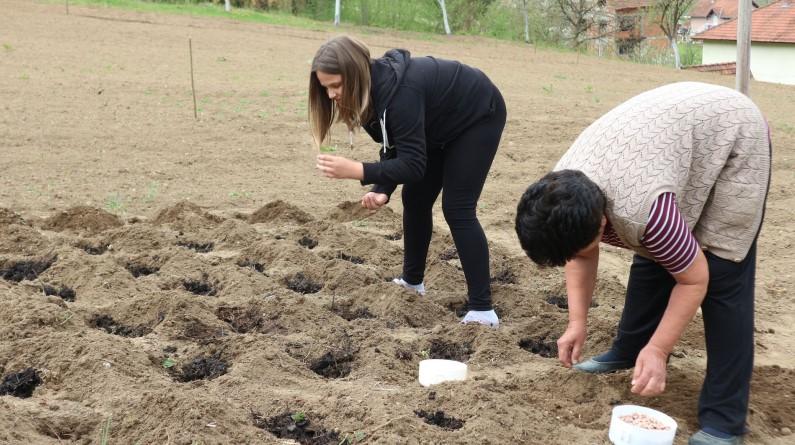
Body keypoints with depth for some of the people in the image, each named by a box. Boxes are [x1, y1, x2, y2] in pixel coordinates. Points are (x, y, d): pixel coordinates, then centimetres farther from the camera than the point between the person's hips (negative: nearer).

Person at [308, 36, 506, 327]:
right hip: (440, 125, 8)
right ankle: (412, 281, 29)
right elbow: (393, 149, -6)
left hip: (478, 117, -8)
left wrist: (355, 170, -44)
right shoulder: (372, 88, -12)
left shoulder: (400, 91, -39)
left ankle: (482, 310, -12)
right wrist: (382, 190, -21)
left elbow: (413, 164, -38)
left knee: (457, 208, -14)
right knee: (415, 199, 9)